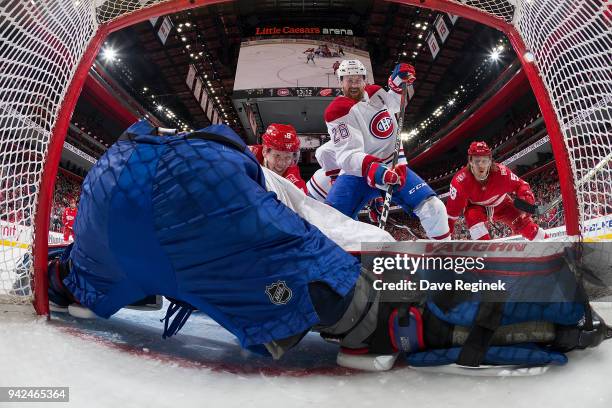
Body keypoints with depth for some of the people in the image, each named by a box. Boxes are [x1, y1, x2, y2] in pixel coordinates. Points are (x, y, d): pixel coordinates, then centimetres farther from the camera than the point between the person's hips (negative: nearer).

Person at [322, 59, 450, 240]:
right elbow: (347, 153, -27)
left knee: (433, 208, -9)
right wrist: (370, 168, -47)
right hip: (358, 171, -4)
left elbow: (394, 103, 29)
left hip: (395, 166, 4)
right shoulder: (337, 111, -14)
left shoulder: (376, 92, 4)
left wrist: (397, 81, 7)